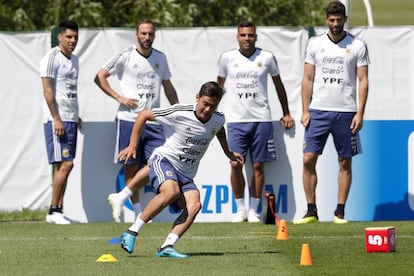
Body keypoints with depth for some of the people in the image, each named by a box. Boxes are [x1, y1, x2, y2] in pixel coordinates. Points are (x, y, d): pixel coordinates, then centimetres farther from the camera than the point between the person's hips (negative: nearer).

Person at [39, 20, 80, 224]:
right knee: (65, 164, -13)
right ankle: (54, 211, -8)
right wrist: (56, 119, -18)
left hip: (71, 120, 8)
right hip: (57, 119, -8)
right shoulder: (52, 57, -8)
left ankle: (58, 211, 7)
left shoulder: (74, 60, 18)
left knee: (64, 165, 6)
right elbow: (47, 90, -13)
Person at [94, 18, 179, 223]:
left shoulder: (160, 58, 11)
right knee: (131, 165, -1)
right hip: (129, 119, -4)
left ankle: (121, 197, -3)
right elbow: (99, 77, 2)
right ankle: (138, 210, 7)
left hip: (153, 121, 4)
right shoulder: (125, 56, -2)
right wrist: (119, 97, -7)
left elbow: (168, 87, 23)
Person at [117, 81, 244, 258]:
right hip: (164, 160, -5)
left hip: (186, 174, 5)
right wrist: (133, 145, -6)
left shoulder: (218, 120, 0)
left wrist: (228, 153, 29)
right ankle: (132, 232, -28)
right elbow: (144, 115, -5)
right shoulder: (179, 113, -16)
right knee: (172, 191, -37)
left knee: (194, 205, -24)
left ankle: (166, 247, -28)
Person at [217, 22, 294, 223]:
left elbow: (278, 84, 16)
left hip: (261, 119, 0)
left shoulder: (266, 58, 5)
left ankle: (254, 210, 8)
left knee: (258, 165, 0)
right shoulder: (227, 58, 5)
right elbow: (219, 85, 19)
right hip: (235, 119, 0)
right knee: (236, 164, -7)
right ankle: (240, 209, 4)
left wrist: (286, 113, 18)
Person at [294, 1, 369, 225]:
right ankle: (311, 211, 0)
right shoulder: (315, 44, 8)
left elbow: (363, 80, 1)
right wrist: (305, 110, 2)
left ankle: (340, 212, 7)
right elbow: (308, 79, 10)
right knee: (308, 159, -6)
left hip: (345, 112, -1)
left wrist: (360, 113, -7)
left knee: (345, 162, 1)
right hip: (318, 111, 1)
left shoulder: (357, 46, 2)